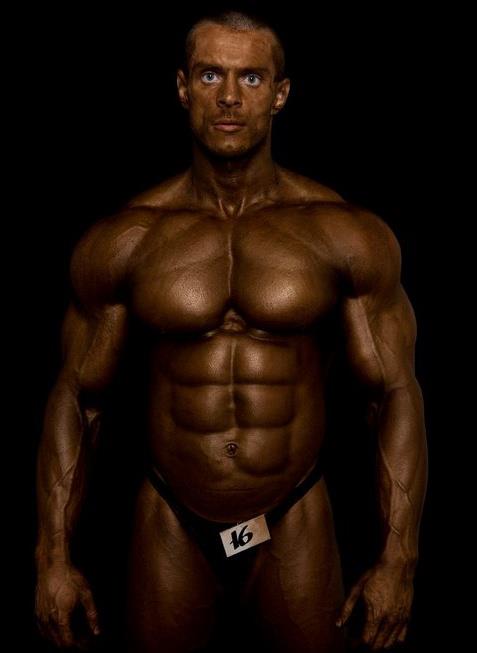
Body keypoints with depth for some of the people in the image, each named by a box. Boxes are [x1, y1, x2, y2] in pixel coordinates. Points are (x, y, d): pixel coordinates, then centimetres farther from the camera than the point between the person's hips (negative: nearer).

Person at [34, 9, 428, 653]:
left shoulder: (347, 236, -6)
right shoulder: (124, 241, -4)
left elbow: (397, 392, -4)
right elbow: (76, 396, 2)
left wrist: (398, 560, -8)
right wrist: (54, 557, -1)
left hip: (294, 527, 0)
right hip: (170, 526, 1)